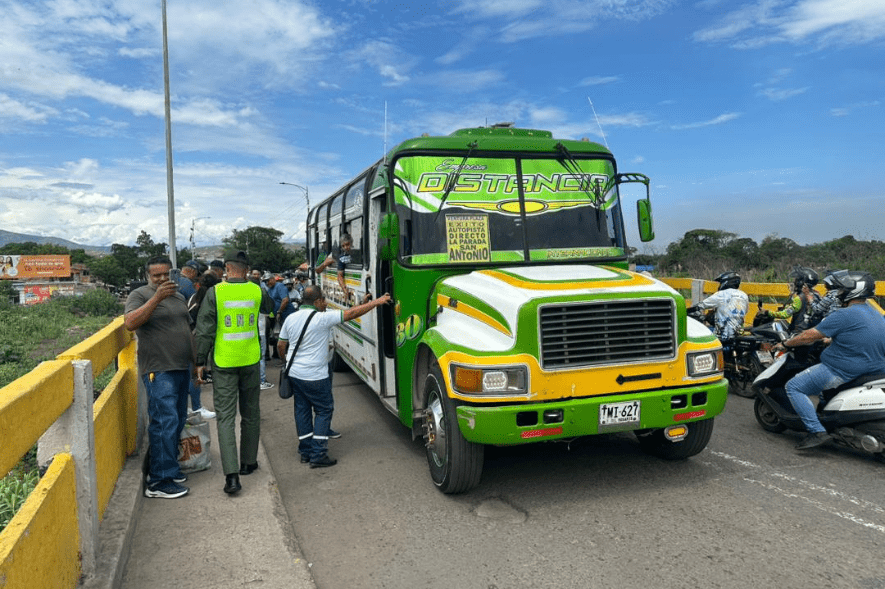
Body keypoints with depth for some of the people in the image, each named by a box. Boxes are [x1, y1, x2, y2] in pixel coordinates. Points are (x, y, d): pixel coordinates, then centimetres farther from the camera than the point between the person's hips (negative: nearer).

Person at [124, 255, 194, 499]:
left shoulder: (178, 296, 17)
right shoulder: (140, 295, -4)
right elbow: (130, 323, -22)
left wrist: (197, 362, 21)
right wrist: (157, 298, -29)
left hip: (182, 368, 8)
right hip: (159, 370, -8)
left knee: (178, 420, 12)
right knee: (165, 422, -10)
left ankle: (169, 468, 24)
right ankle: (160, 481, -3)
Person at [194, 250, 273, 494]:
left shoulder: (215, 292, -9)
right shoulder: (256, 291, -1)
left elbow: (205, 330, -8)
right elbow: (267, 306, 23)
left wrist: (201, 361, 0)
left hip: (224, 362, -3)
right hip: (250, 360, 3)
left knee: (226, 416, 0)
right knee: (251, 414, 17)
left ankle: (232, 474, -8)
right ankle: (248, 462, 30)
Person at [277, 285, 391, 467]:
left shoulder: (291, 318, 4)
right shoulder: (321, 319, -17)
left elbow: (280, 345, 13)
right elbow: (351, 314, -15)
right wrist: (376, 302, -8)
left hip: (294, 373, 7)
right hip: (315, 376, -7)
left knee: (302, 410, 15)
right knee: (324, 411, 5)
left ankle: (305, 452, 22)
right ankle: (318, 455, 2)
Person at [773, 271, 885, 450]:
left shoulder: (845, 315, -19)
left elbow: (810, 336, -17)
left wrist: (785, 344, -3)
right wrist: (830, 341, 31)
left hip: (841, 373, -9)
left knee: (794, 387, -4)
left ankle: (817, 431, -15)